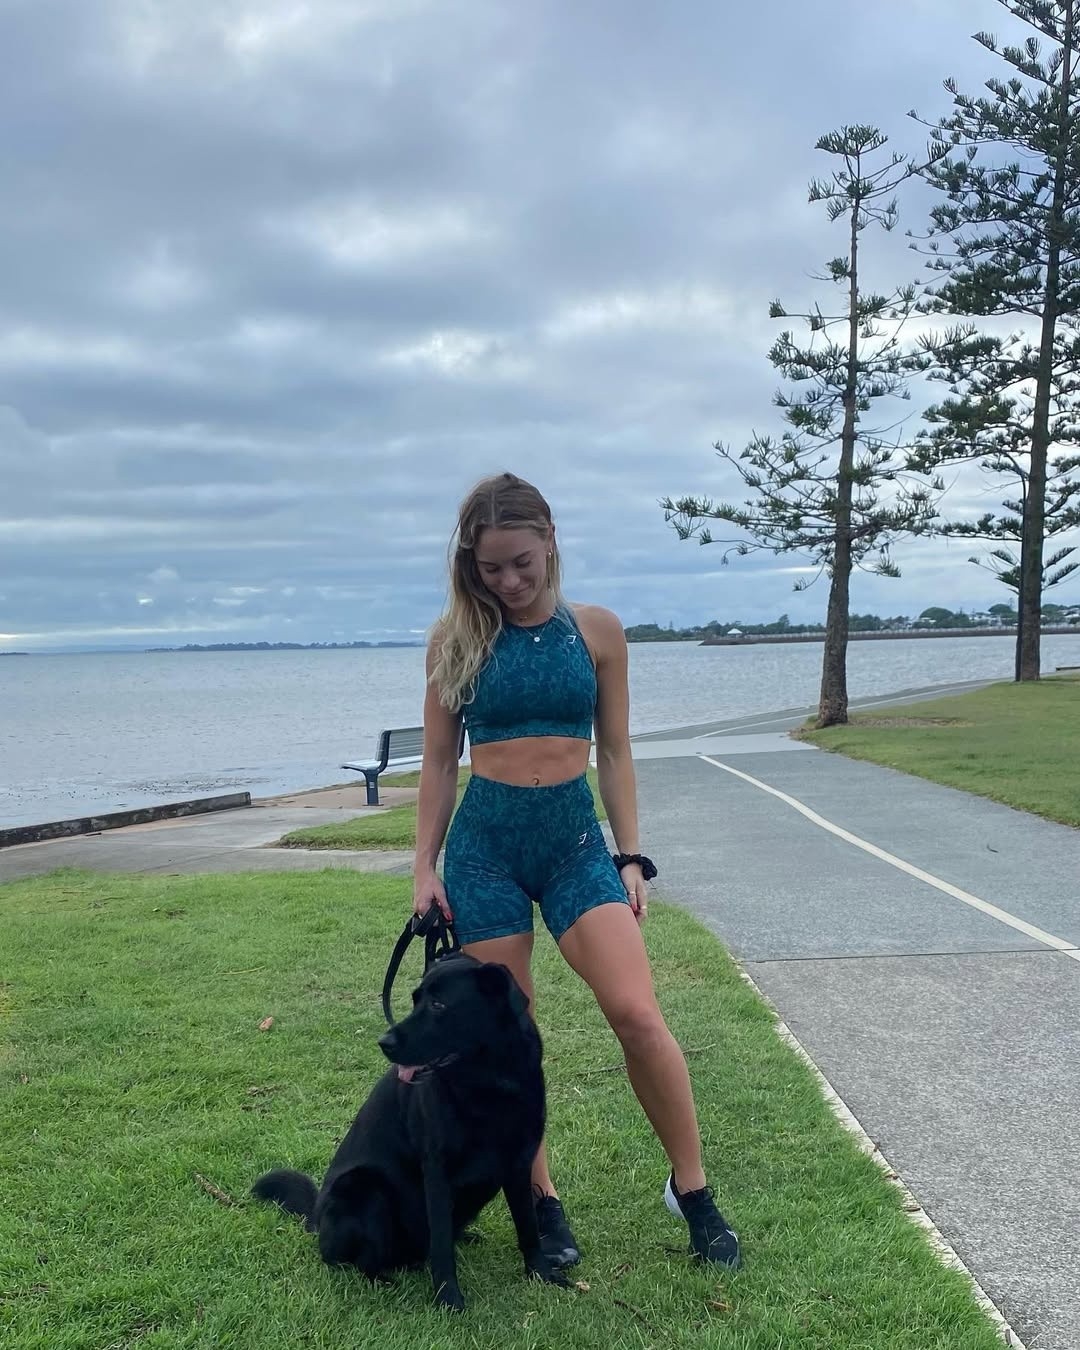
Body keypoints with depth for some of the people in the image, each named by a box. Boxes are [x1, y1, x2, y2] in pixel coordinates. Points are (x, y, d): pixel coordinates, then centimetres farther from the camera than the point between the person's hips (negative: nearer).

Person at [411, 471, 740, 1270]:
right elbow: (439, 760, 6)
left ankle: (692, 1189, 5)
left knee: (637, 1013, -14)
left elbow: (615, 753, 6)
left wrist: (630, 858, 3)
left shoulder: (597, 630, 2)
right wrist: (425, 865, 3)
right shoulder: (457, 637, 1)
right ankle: (542, 1200, 21)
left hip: (576, 836, 0)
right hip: (484, 842, 1)